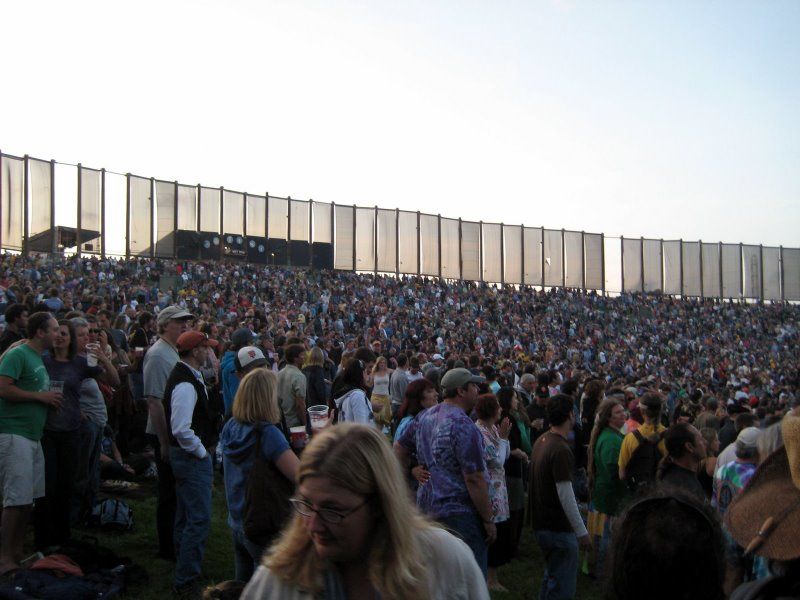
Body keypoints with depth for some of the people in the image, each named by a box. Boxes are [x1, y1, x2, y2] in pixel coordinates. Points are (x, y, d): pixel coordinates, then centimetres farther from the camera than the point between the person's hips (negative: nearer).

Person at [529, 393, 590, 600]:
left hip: (541, 524, 9)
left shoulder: (541, 441, 7)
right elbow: (565, 496, -23)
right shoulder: (561, 449, -23)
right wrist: (582, 532, -16)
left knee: (551, 577, 23)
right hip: (559, 528, -9)